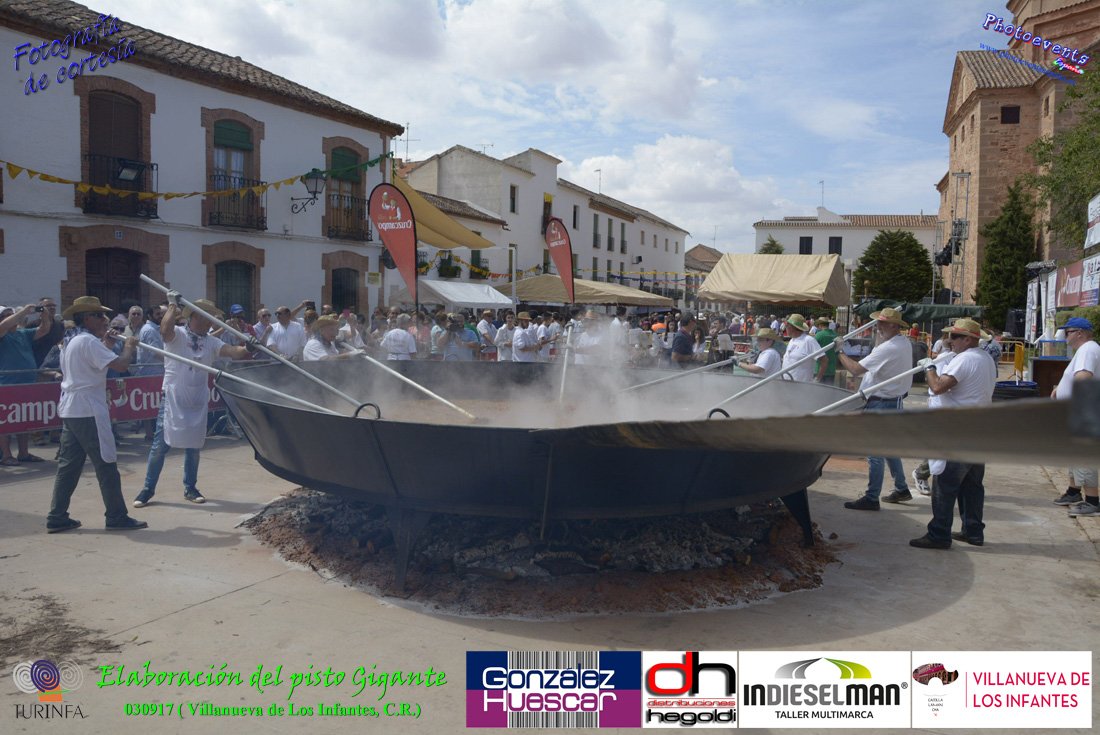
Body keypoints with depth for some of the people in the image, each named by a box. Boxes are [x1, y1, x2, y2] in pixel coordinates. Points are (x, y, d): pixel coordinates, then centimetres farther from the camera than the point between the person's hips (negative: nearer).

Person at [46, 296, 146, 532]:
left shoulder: (72, 342, 16)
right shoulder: (89, 341, -14)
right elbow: (120, 365, -23)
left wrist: (105, 342, 21)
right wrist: (129, 346, -6)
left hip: (70, 410, 10)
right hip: (88, 411, -10)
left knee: (68, 465, 11)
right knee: (106, 464, -3)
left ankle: (57, 518, 14)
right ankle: (116, 517, 3)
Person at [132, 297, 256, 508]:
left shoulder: (211, 342, 4)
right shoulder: (177, 335, -7)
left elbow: (233, 351, -10)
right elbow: (165, 329, -31)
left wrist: (246, 349, -31)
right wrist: (173, 305, -22)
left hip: (198, 401, 5)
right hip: (172, 399, -5)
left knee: (193, 447, 12)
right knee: (160, 445, 0)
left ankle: (190, 488, 25)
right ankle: (148, 489, 12)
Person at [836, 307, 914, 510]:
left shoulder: (887, 349, -23)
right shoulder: (904, 342, 7)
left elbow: (856, 369, -25)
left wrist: (839, 352, -13)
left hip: (881, 404, -10)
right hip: (894, 401, 10)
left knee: (875, 452, -4)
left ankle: (871, 498, 2)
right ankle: (901, 489, 31)